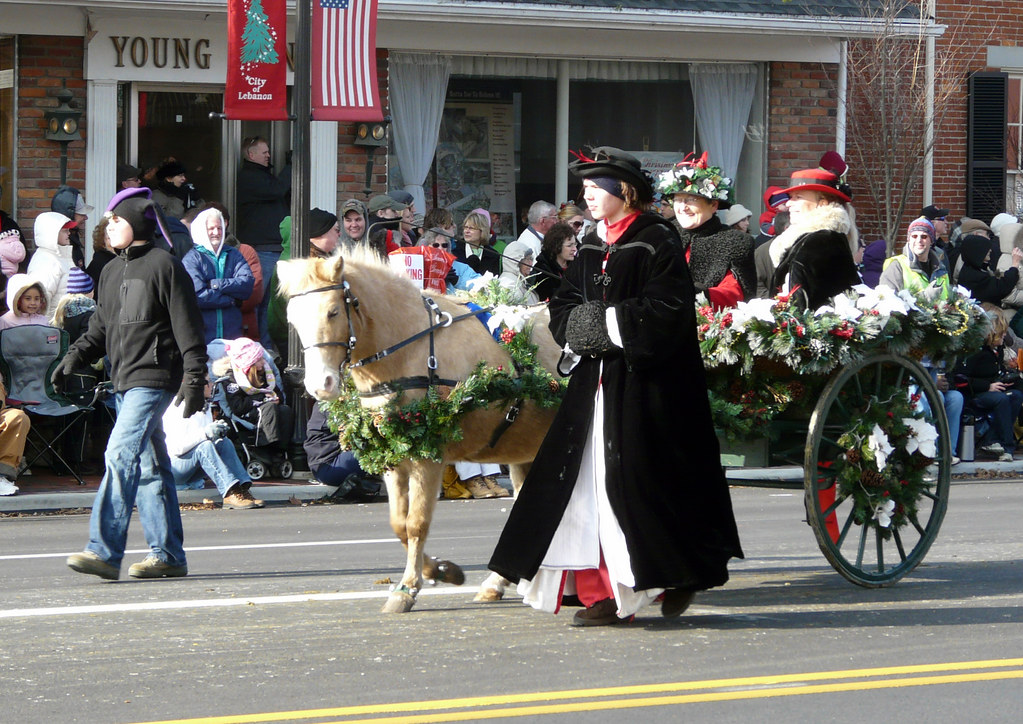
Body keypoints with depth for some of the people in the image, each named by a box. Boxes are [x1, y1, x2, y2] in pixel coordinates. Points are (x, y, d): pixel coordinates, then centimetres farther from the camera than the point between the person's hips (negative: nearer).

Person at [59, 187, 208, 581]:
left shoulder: (164, 266, -7)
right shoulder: (111, 273, 18)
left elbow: (188, 327, -10)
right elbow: (101, 326, 23)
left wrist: (194, 377, -15)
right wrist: (75, 356, 6)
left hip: (153, 379, -9)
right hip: (124, 381, 9)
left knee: (121, 455, -18)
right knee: (150, 467, 10)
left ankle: (105, 551, -23)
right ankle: (168, 555, 15)